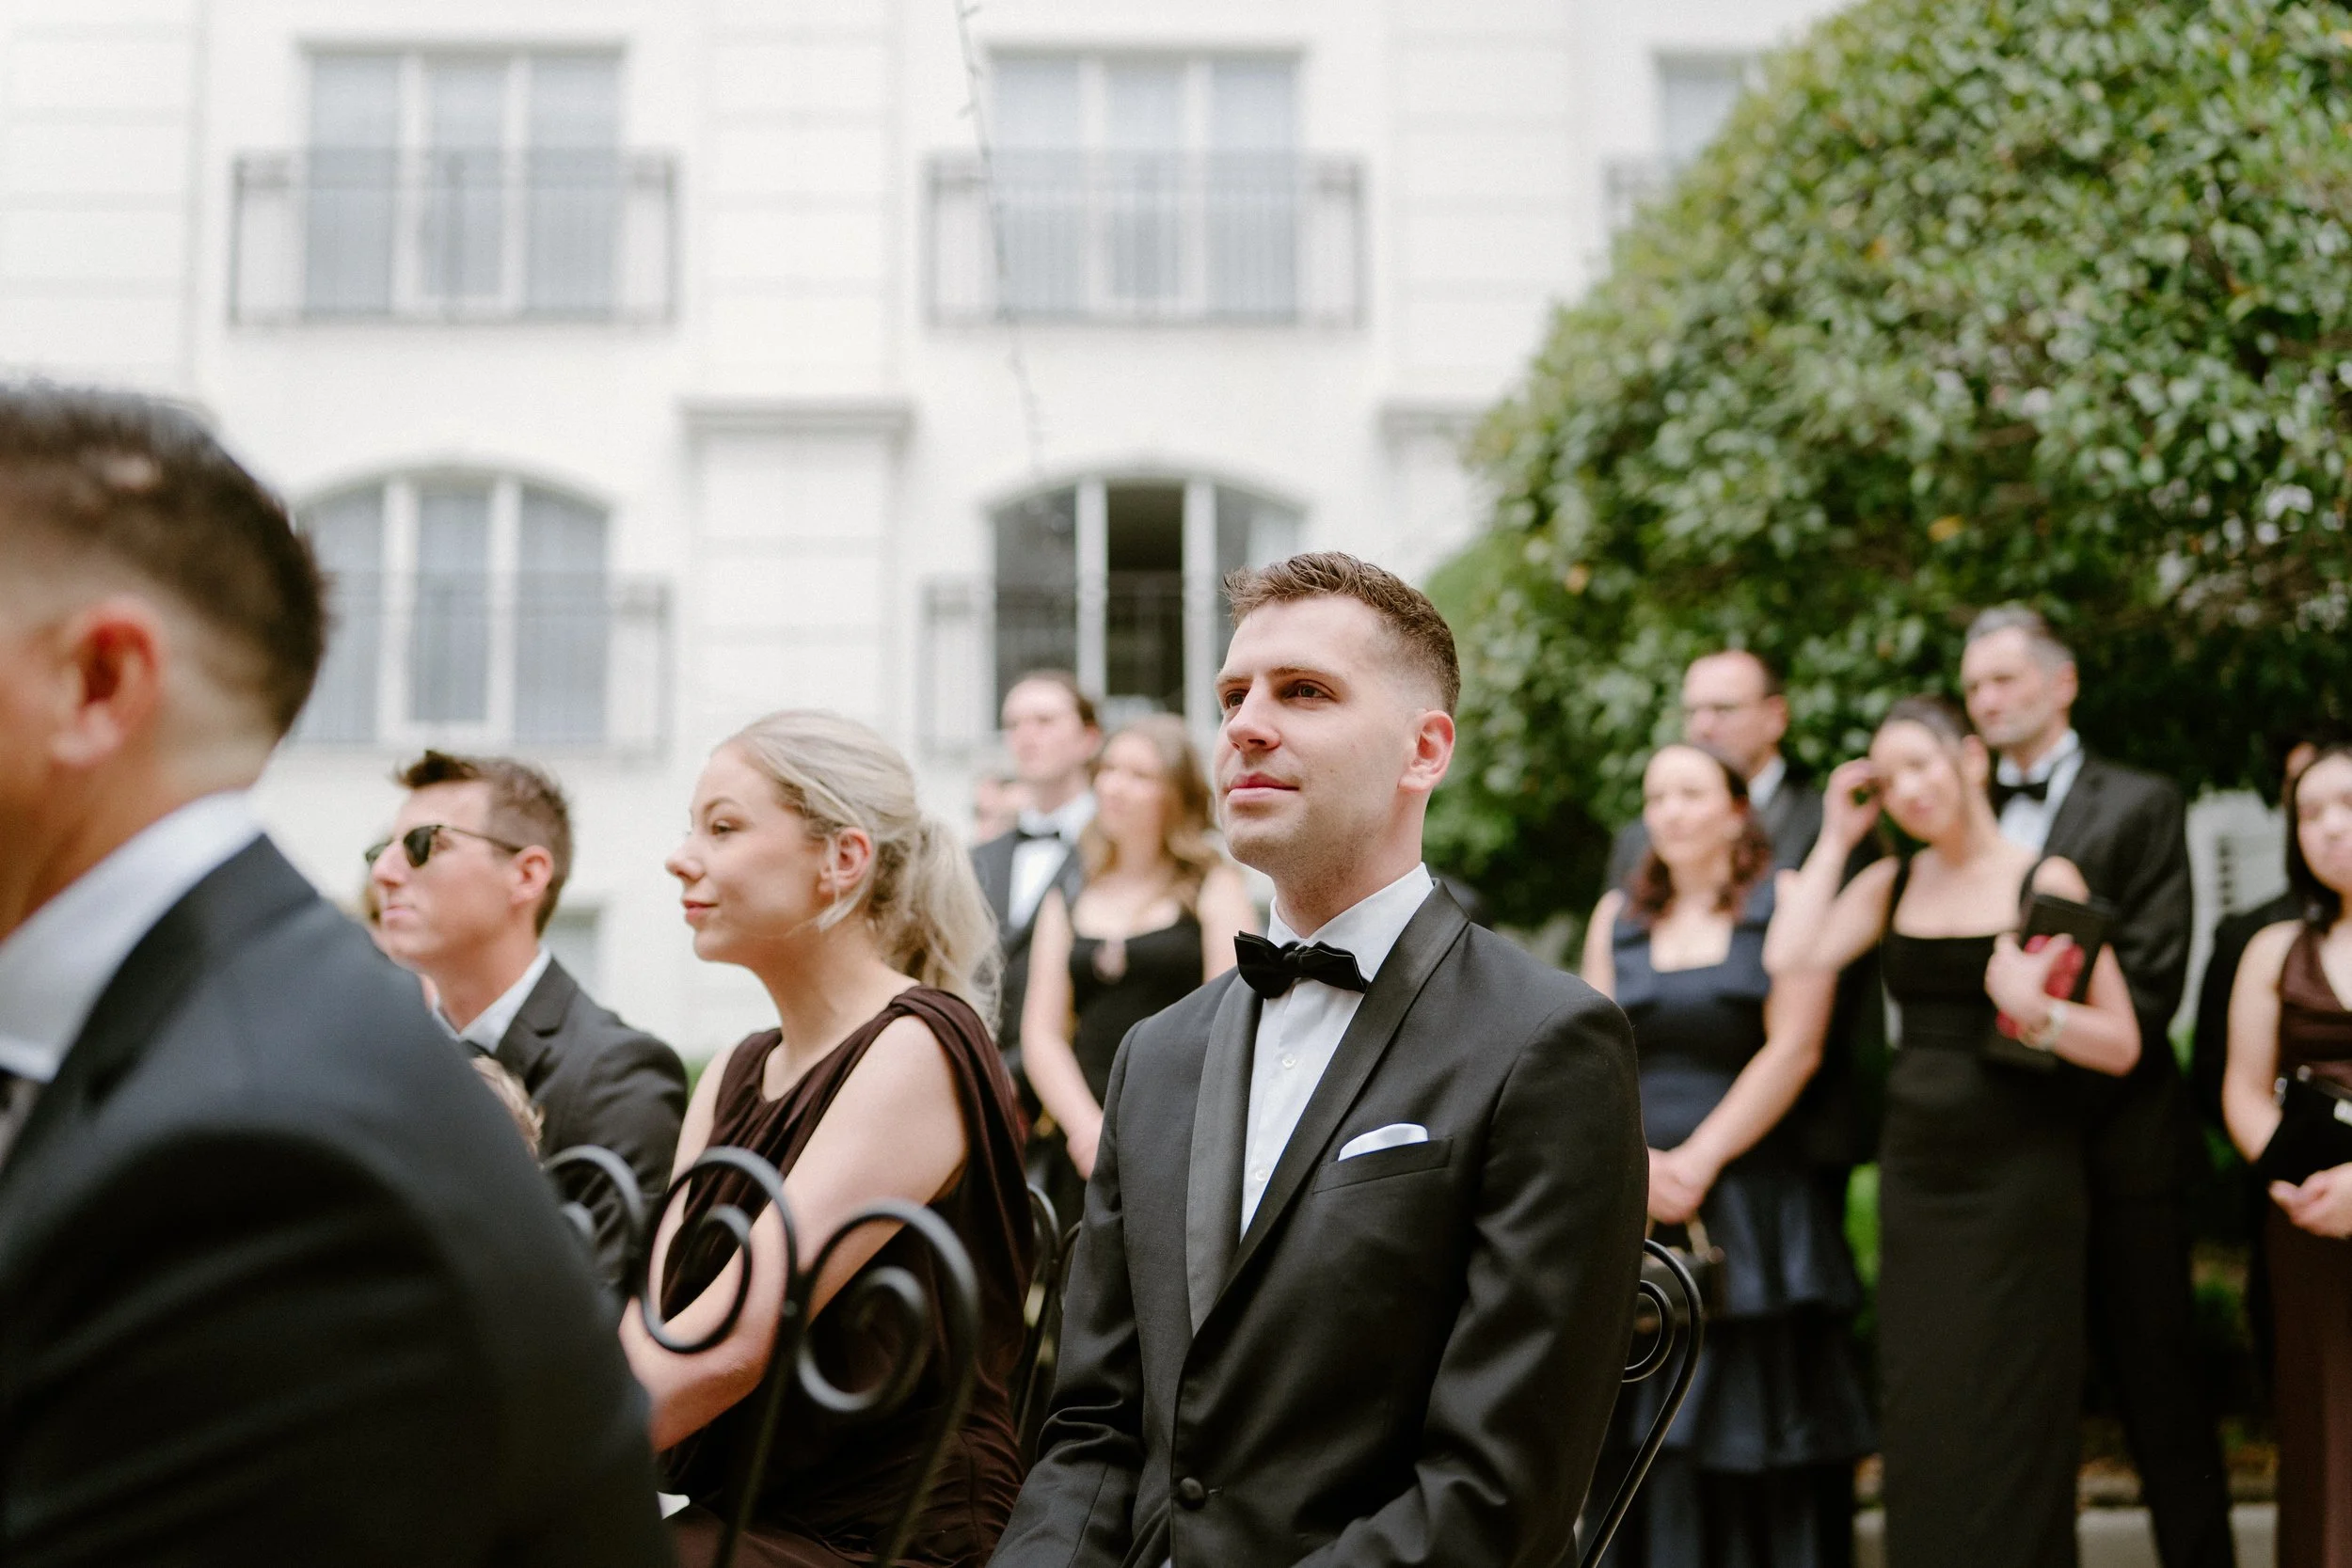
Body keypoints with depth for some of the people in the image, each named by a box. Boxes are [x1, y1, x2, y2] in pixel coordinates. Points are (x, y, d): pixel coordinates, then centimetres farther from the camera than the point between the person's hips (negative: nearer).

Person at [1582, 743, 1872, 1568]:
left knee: (1755, 1429, 0)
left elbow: (1793, 1048, -8)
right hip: (1636, 1209, 3)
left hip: (1752, 1203, -3)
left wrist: (1700, 1160, -11)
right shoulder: (1618, 915, 13)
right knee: (1641, 1430, 3)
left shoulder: (1783, 904, 0)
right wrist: (1637, 1162, -8)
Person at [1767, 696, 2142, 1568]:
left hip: (2020, 1176, -4)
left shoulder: (2045, 881, -4)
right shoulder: (1891, 883, 8)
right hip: (1915, 1173, 4)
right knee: (1919, 1415, 8)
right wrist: (1836, 837, -2)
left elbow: (2122, 1047, -7)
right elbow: (1788, 957, -9)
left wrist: (2037, 1013, -25)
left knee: (2006, 1419, 2)